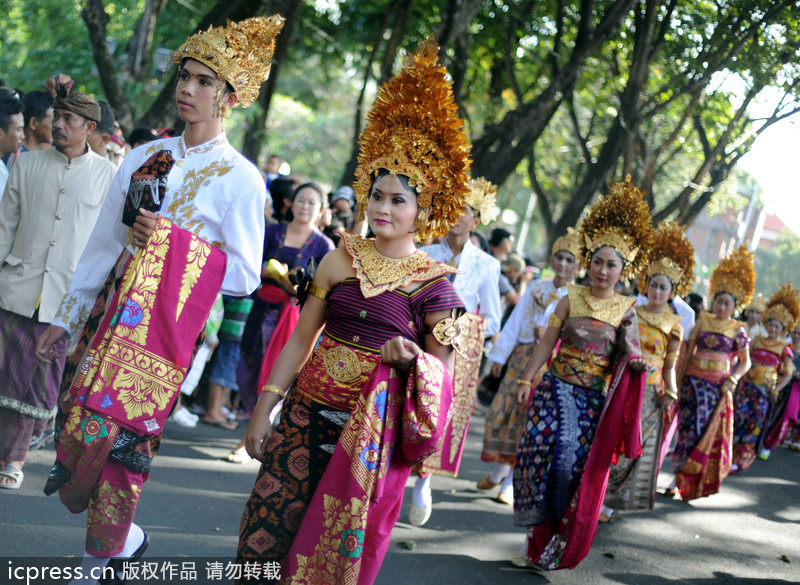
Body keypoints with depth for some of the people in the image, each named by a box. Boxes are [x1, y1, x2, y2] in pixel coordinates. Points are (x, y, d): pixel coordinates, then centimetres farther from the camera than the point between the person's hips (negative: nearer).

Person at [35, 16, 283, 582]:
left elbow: (245, 276, -6)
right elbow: (103, 243, 14)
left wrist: (172, 242, -15)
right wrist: (66, 317, 15)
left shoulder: (241, 180, -5)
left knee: (118, 437, -5)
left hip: (169, 324, -5)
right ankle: (123, 536, 27)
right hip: (112, 312, 5)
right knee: (78, 425, 4)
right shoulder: (145, 157, 10)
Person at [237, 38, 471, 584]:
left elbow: (444, 371, 0)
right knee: (267, 532, 5)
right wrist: (265, 407, 5)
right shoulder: (342, 258, 5)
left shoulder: (433, 283, -5)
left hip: (370, 429, -3)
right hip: (309, 411, 3)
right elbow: (302, 338, 8)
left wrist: (414, 359, -22)